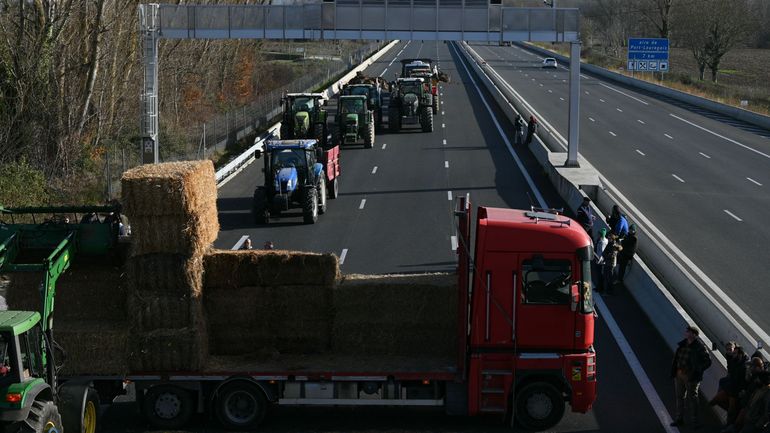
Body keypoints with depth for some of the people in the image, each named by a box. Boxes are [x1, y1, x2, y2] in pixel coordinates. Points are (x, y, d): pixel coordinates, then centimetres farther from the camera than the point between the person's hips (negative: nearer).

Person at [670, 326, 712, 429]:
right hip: (679, 375, 6)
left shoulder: (699, 347, -12)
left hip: (691, 377, -6)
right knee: (680, 397, 13)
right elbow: (676, 358, 16)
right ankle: (680, 418, 24)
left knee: (692, 398, 2)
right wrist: (674, 371, 8)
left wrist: (697, 371, -12)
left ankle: (694, 420, 11)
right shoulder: (681, 344, 7)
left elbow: (708, 361, -9)